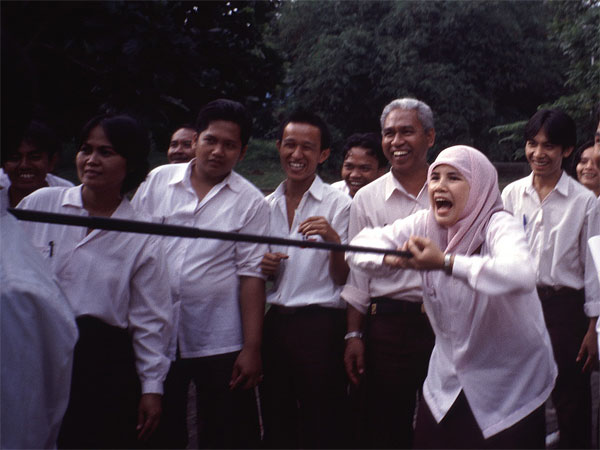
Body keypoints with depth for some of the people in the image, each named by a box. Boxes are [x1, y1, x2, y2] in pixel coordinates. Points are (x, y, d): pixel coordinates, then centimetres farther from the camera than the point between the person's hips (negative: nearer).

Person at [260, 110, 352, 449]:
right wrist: (262, 267, -1)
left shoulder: (339, 204, -4)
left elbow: (343, 279, -5)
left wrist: (333, 240, -22)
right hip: (272, 322, 5)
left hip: (320, 323, -5)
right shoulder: (267, 205, 11)